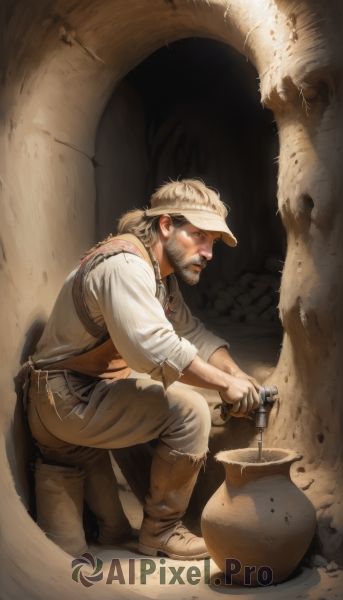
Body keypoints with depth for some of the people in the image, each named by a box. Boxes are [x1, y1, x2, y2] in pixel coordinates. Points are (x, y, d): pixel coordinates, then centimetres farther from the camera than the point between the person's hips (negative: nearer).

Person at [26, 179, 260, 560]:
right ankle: (160, 532, 0)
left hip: (89, 393, 10)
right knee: (188, 411, -17)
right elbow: (154, 348, -33)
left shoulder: (159, 272, 13)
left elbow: (192, 333, 12)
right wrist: (225, 384, -25)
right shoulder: (124, 265, -21)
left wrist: (235, 373, -5)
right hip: (67, 400, -10)